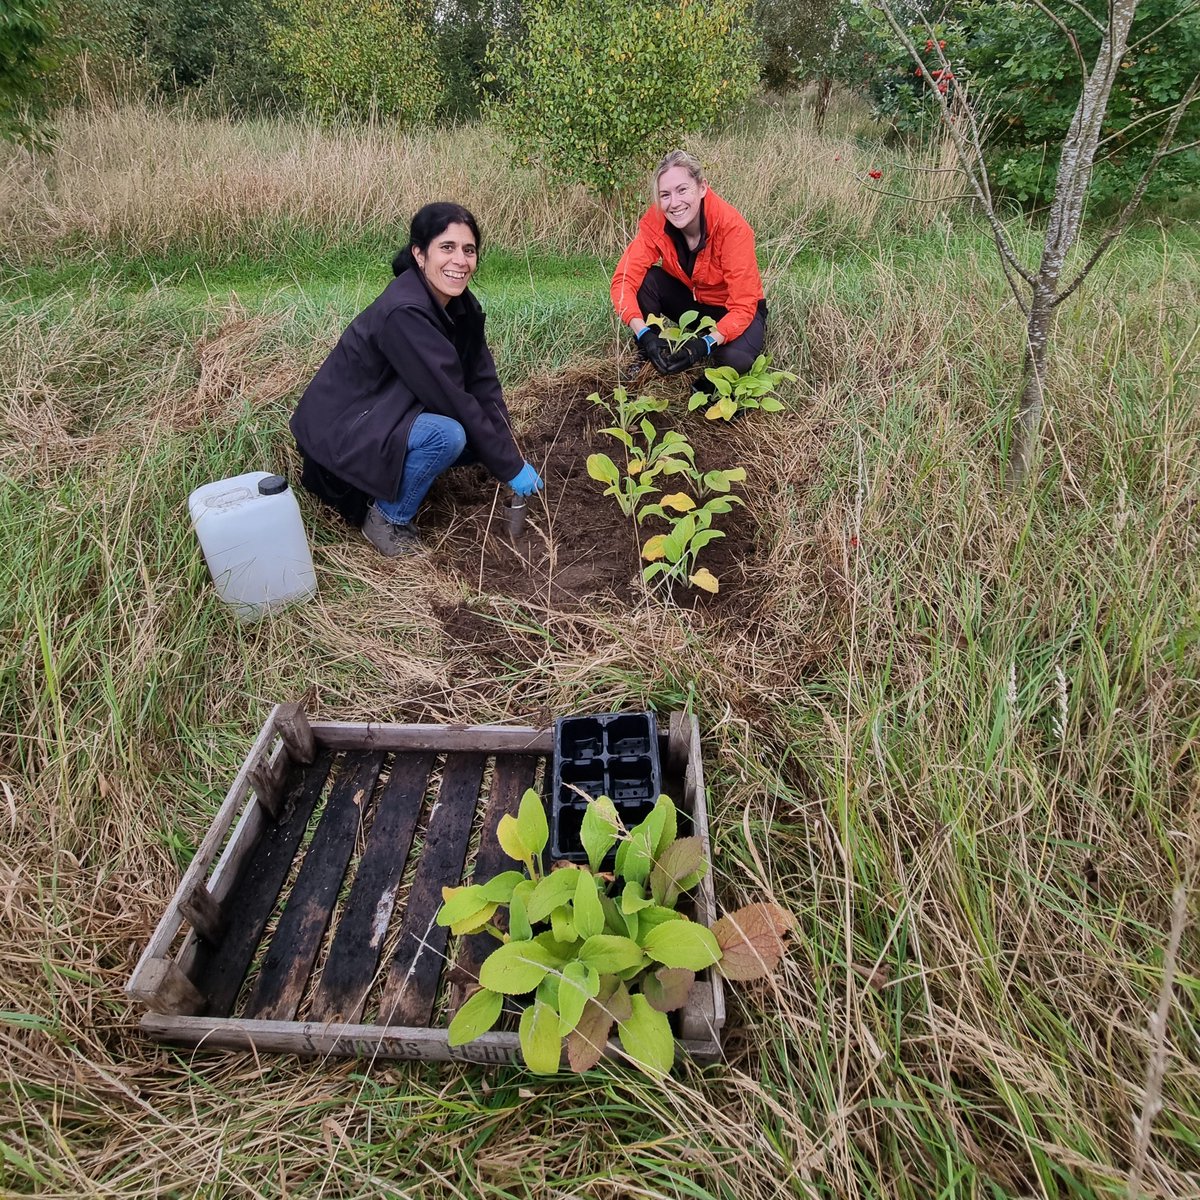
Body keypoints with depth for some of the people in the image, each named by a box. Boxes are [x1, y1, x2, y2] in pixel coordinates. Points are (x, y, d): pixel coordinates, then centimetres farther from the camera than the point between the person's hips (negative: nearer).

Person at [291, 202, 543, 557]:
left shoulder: (461, 306, -3)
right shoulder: (403, 313, -28)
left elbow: (483, 383, -4)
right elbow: (452, 400, -28)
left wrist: (512, 453, -14)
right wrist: (511, 468, -22)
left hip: (386, 415, 9)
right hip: (340, 430, -9)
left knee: (485, 437, -1)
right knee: (447, 435, -31)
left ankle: (383, 482, 9)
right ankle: (387, 519, -8)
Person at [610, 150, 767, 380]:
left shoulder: (732, 227, -29)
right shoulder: (654, 221, -20)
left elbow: (743, 306, -30)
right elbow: (623, 280, -26)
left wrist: (705, 344, -46)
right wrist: (644, 334, -43)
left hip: (730, 309, -3)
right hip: (688, 300, 3)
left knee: (735, 358, -34)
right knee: (644, 280, -24)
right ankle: (647, 357, -5)